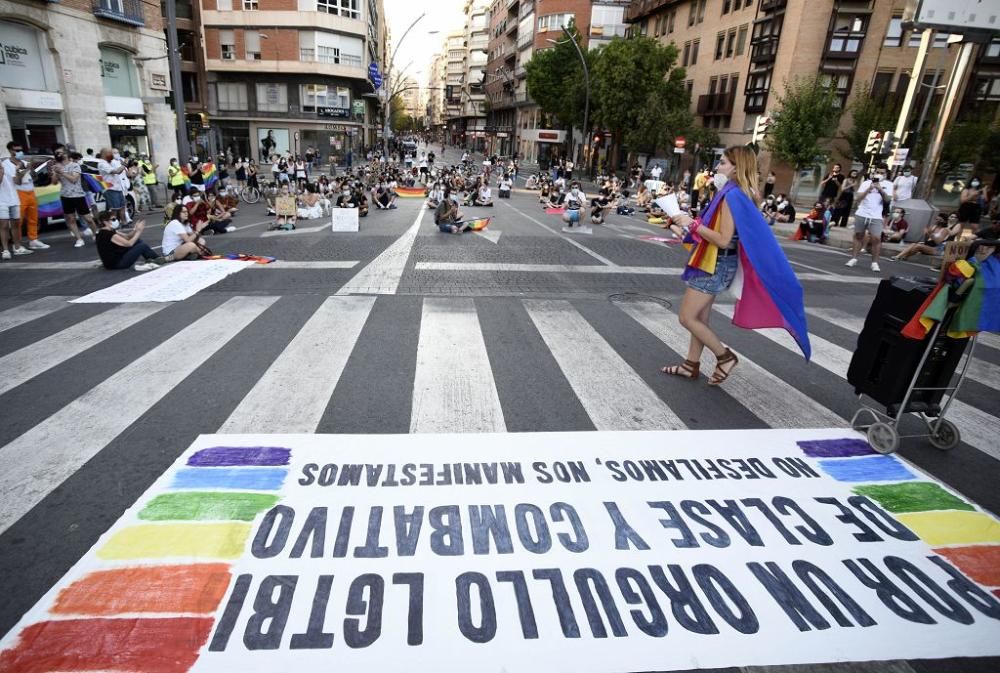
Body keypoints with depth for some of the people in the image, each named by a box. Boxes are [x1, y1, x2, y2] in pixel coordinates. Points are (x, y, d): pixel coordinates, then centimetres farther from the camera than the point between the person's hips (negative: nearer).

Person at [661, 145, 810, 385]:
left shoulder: (732, 195, -19)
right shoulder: (736, 194, 11)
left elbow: (723, 240, -24)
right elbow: (716, 232, 10)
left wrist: (693, 223, -22)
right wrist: (688, 229, 10)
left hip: (715, 266, -10)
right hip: (714, 264, 10)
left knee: (687, 318, -3)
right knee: (699, 318, 14)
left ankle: (725, 356, 9)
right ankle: (691, 365, 23)